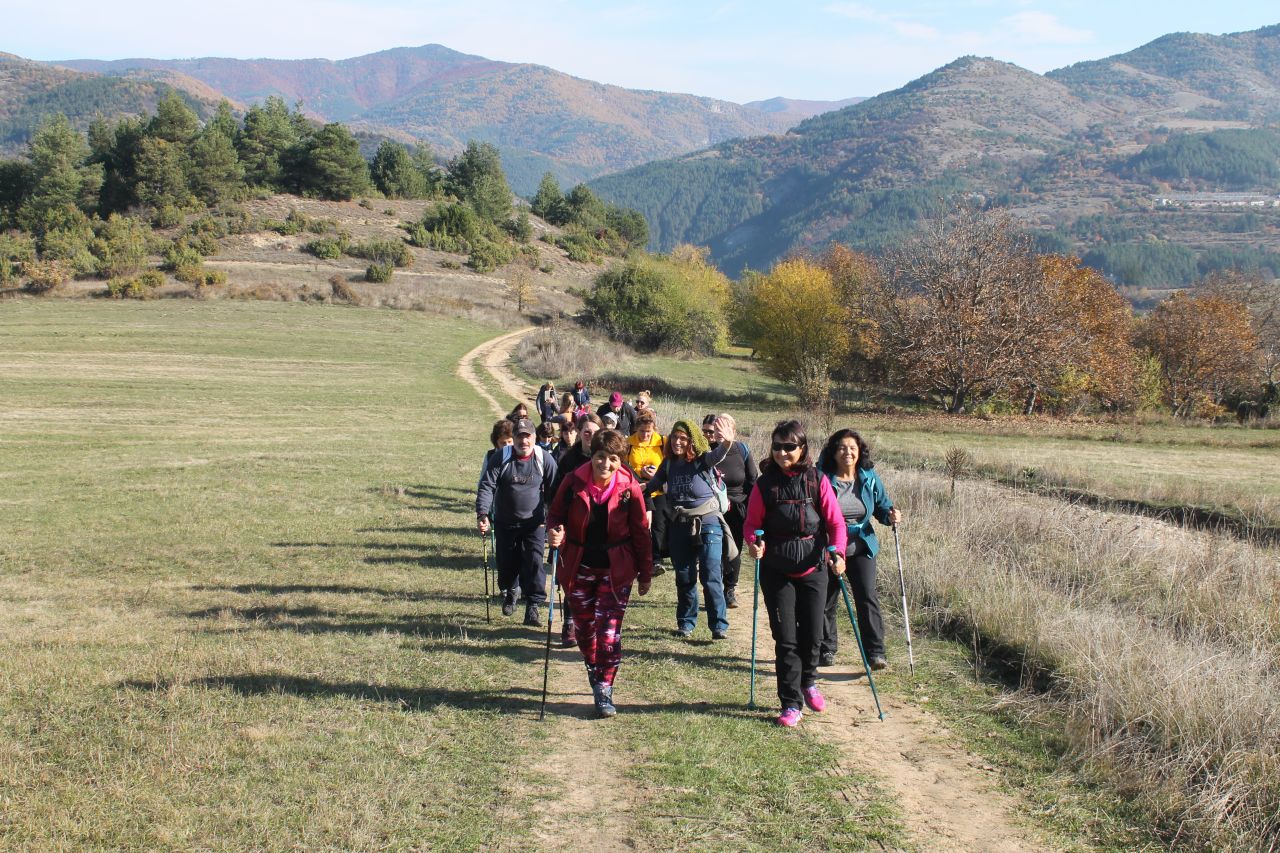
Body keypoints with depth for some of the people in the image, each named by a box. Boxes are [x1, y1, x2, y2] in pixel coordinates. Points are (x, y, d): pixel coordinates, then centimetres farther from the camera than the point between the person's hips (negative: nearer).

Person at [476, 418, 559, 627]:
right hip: (505, 523, 1)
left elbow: (554, 491, 2)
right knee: (506, 563, 12)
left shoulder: (544, 459, -6)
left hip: (534, 522, -1)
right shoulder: (500, 458, -7)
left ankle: (533, 606, -7)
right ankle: (509, 593, 41)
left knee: (534, 562, -13)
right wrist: (483, 514, -22)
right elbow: (486, 486, -10)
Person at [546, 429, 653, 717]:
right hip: (579, 566, 2)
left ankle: (604, 690, 0)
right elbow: (556, 515, 3)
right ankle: (594, 670, 39)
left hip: (616, 569, -2)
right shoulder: (574, 482, -10)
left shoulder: (629, 487, -10)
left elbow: (640, 531, -1)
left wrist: (645, 574, 2)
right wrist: (554, 532, -22)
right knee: (583, 626, 13)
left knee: (609, 630, -7)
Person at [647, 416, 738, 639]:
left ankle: (719, 625, -4)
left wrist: (727, 443, -53)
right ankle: (686, 623, 24)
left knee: (711, 577, -9)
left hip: (707, 523, -5)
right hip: (679, 526, 5)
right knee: (684, 577, 11)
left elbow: (717, 455, -32)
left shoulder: (702, 460, -10)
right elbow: (652, 486, 20)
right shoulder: (668, 464, 5)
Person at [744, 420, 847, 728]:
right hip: (776, 571, 0)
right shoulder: (765, 483, -3)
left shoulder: (817, 480, -5)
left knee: (812, 634, 8)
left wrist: (838, 553, -21)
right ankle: (791, 703, 9)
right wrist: (754, 543, -21)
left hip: (812, 568, 0)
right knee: (786, 638, -1)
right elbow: (753, 523, 1)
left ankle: (808, 682, 37)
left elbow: (835, 521, -6)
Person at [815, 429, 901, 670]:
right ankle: (825, 650, 26)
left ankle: (875, 652, -3)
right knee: (827, 600, 9)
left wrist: (891, 516, -12)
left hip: (861, 548, 2)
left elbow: (882, 506, 10)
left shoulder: (869, 478, 0)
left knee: (868, 597, -8)